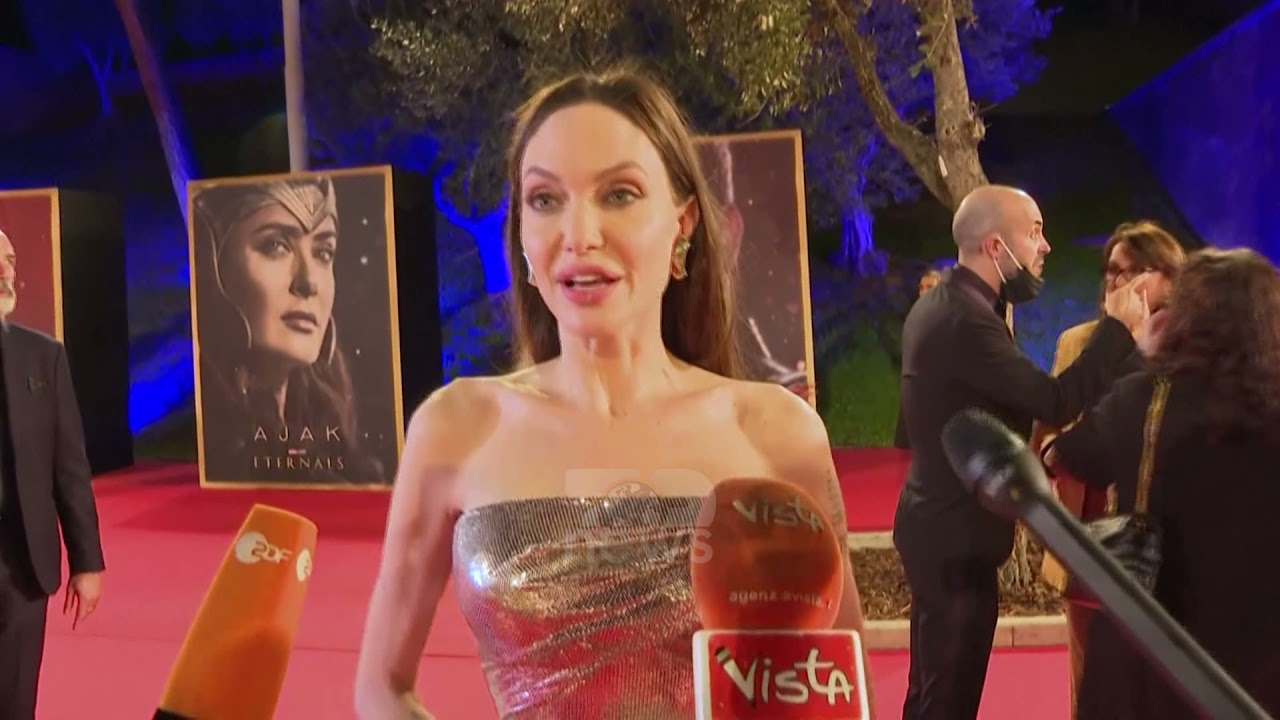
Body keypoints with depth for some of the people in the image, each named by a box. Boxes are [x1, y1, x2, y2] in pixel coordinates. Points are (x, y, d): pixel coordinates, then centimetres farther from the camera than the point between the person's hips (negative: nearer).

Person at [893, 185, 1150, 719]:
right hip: (956, 534, -10)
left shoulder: (943, 304, 9)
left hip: (945, 522, 10)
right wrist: (1119, 328, -13)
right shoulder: (964, 320, -24)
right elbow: (1057, 401, -25)